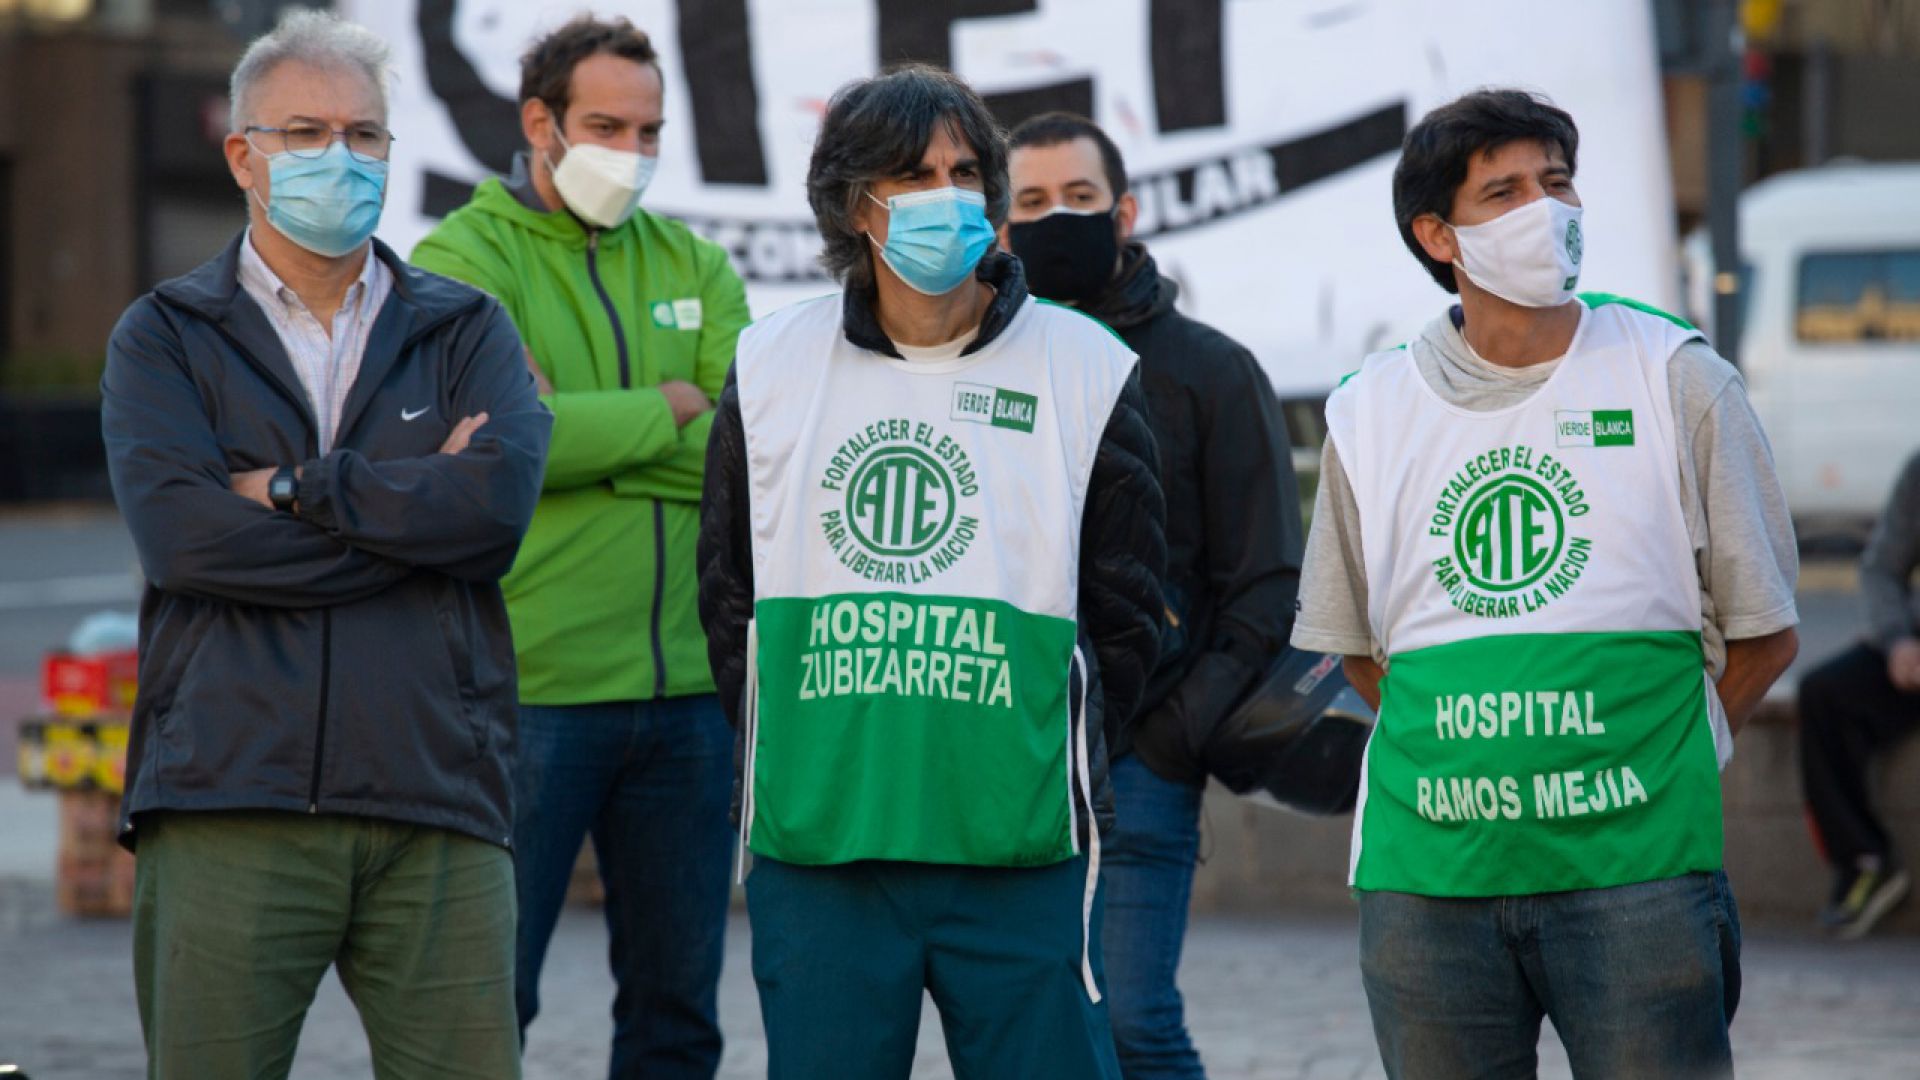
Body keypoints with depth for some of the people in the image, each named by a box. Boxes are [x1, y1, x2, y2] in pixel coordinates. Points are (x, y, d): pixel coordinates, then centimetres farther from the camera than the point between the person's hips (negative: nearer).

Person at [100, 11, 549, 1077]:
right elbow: (179, 533, -8)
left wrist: (291, 486, -4)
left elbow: (500, 503, -4)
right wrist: (419, 511, -5)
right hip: (227, 807, -1)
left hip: (438, 808, 1)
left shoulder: (467, 331, 16)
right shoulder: (164, 339, 11)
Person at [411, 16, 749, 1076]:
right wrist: (670, 410, -8)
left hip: (688, 685, 5)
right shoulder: (464, 259, -1)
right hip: (528, 685, -5)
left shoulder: (694, 267, 14)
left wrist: (582, 429, -11)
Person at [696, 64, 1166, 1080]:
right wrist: (792, 759, 7)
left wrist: (1046, 767, 1)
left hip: (1020, 855, -1)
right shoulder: (771, 367, 9)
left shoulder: (1085, 370, 4)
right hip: (814, 844, 2)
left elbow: (1124, 615, 7)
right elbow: (728, 598, 14)